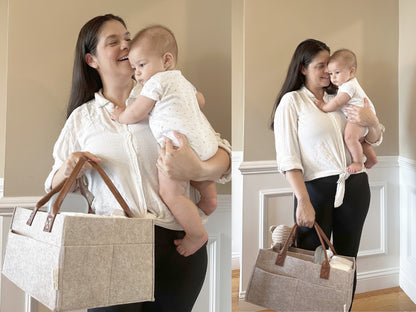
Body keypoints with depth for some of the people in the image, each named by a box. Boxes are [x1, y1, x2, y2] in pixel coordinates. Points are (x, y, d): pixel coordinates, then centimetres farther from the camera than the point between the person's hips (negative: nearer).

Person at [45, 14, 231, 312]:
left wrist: (199, 170, -20)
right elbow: (55, 185, 19)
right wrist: (68, 170, -5)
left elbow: (223, 151, 3)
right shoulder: (81, 118, 14)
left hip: (179, 241, 1)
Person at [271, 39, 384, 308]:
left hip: (355, 186, 5)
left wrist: (373, 123, -7)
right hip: (316, 188, -5)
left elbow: (375, 139, 16)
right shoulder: (291, 101, -1)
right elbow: (288, 157, -9)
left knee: (347, 262, 13)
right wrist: (303, 201, -18)